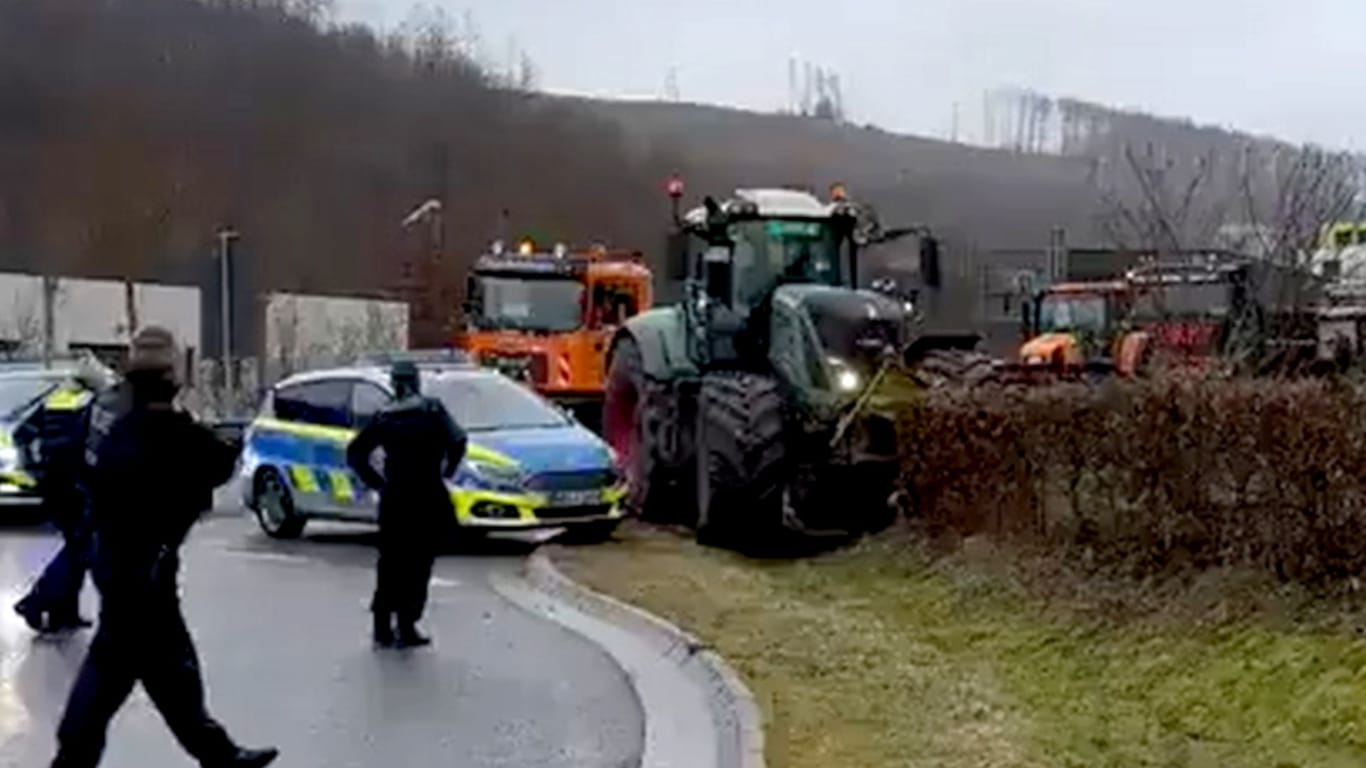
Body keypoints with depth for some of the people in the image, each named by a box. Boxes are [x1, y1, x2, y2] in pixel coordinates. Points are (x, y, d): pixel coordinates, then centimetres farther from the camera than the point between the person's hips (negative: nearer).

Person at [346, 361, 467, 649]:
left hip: (393, 498, 3)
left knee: (390, 563, 12)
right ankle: (407, 627, 0)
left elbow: (355, 454, 5)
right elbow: (457, 441, -15)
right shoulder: (432, 410, -3)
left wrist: (377, 482, 8)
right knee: (418, 564, 2)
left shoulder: (384, 418, 6)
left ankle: (382, 628, 14)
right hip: (427, 497, -3)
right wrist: (446, 470, -1)